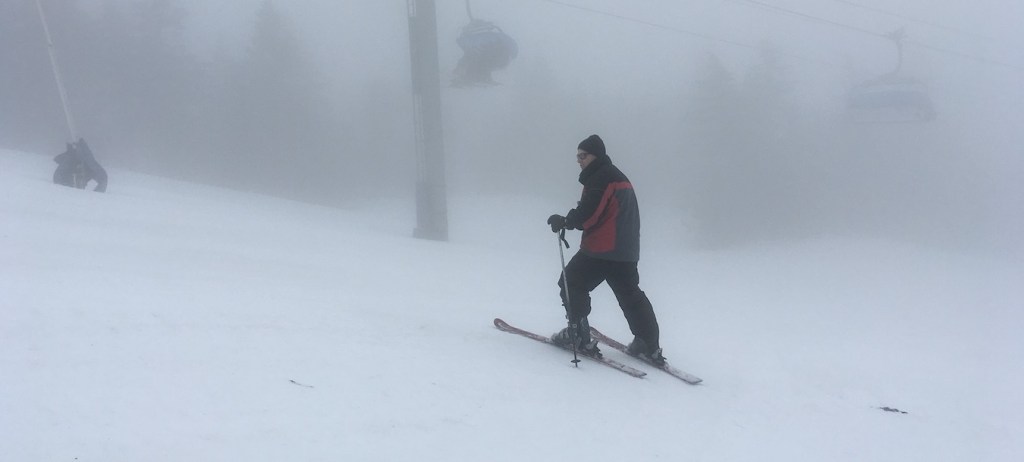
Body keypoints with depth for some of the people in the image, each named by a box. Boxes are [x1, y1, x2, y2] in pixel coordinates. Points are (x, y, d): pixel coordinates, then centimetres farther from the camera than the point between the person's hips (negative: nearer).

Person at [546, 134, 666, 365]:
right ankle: (650, 346, 13)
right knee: (630, 295, 14)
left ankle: (578, 335, 2)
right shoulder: (617, 177, 22)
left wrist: (565, 221, -5)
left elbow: (589, 213, -19)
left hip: (602, 249, -10)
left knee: (571, 283, 3)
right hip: (627, 250, 10)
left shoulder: (601, 177, -10)